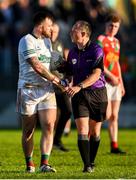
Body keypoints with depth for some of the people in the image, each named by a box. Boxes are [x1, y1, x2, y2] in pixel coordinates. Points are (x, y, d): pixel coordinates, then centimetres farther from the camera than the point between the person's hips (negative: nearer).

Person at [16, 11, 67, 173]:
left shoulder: (47, 41, 17)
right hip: (28, 89, -6)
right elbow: (36, 66, -15)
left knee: (49, 126, -10)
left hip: (47, 90, 6)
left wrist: (57, 82, 14)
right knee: (28, 131, 2)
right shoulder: (26, 41, -9)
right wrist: (54, 79, -7)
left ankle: (44, 164, -12)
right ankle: (29, 164, 15)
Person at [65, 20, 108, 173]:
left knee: (95, 132, 6)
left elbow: (96, 74, -18)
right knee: (82, 131, -10)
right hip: (79, 96, 3)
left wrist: (79, 86, -28)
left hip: (97, 93, -3)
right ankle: (86, 165, -11)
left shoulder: (96, 50, -8)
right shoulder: (72, 53, 8)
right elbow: (69, 73, 20)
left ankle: (91, 163, 21)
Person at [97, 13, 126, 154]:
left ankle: (114, 146, 6)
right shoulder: (101, 40, -6)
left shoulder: (116, 42, 17)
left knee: (114, 116, 5)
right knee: (107, 114, -13)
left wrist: (121, 83, 20)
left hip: (116, 83, 7)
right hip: (105, 82, -7)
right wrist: (111, 76, -17)